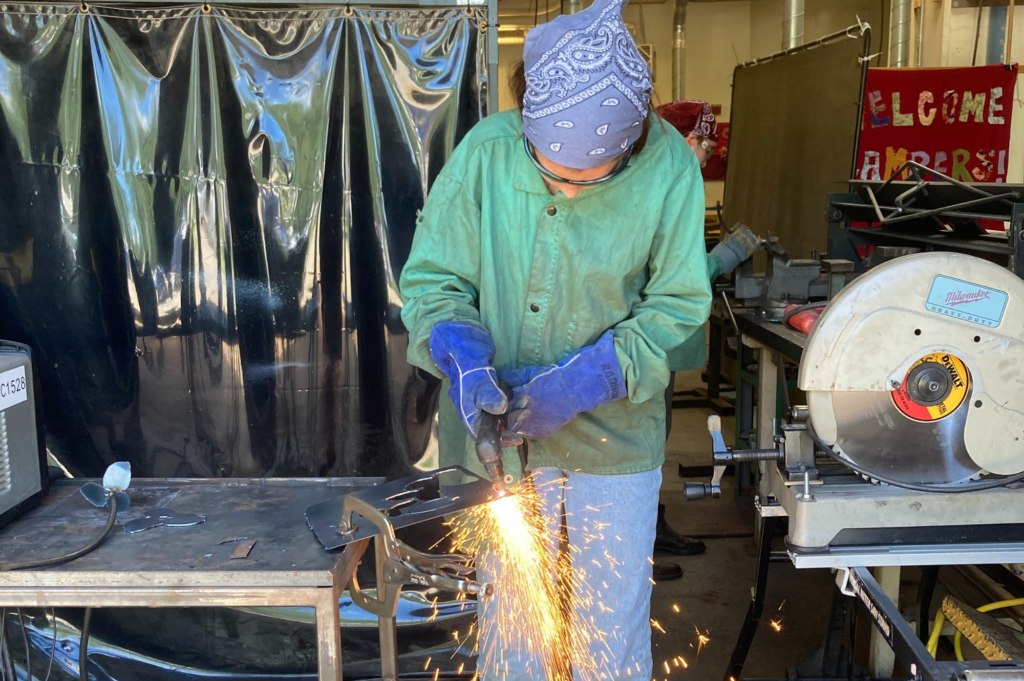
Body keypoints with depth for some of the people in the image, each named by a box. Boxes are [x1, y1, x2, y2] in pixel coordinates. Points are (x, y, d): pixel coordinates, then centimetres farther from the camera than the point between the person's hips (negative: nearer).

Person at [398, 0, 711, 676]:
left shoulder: (669, 169, -14)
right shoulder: (486, 152, -13)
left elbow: (676, 307, -8)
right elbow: (430, 279, -5)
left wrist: (586, 379, -20)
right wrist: (464, 357, -24)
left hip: (615, 433, 0)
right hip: (501, 429, 1)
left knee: (616, 621, 15)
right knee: (508, 614, 16)